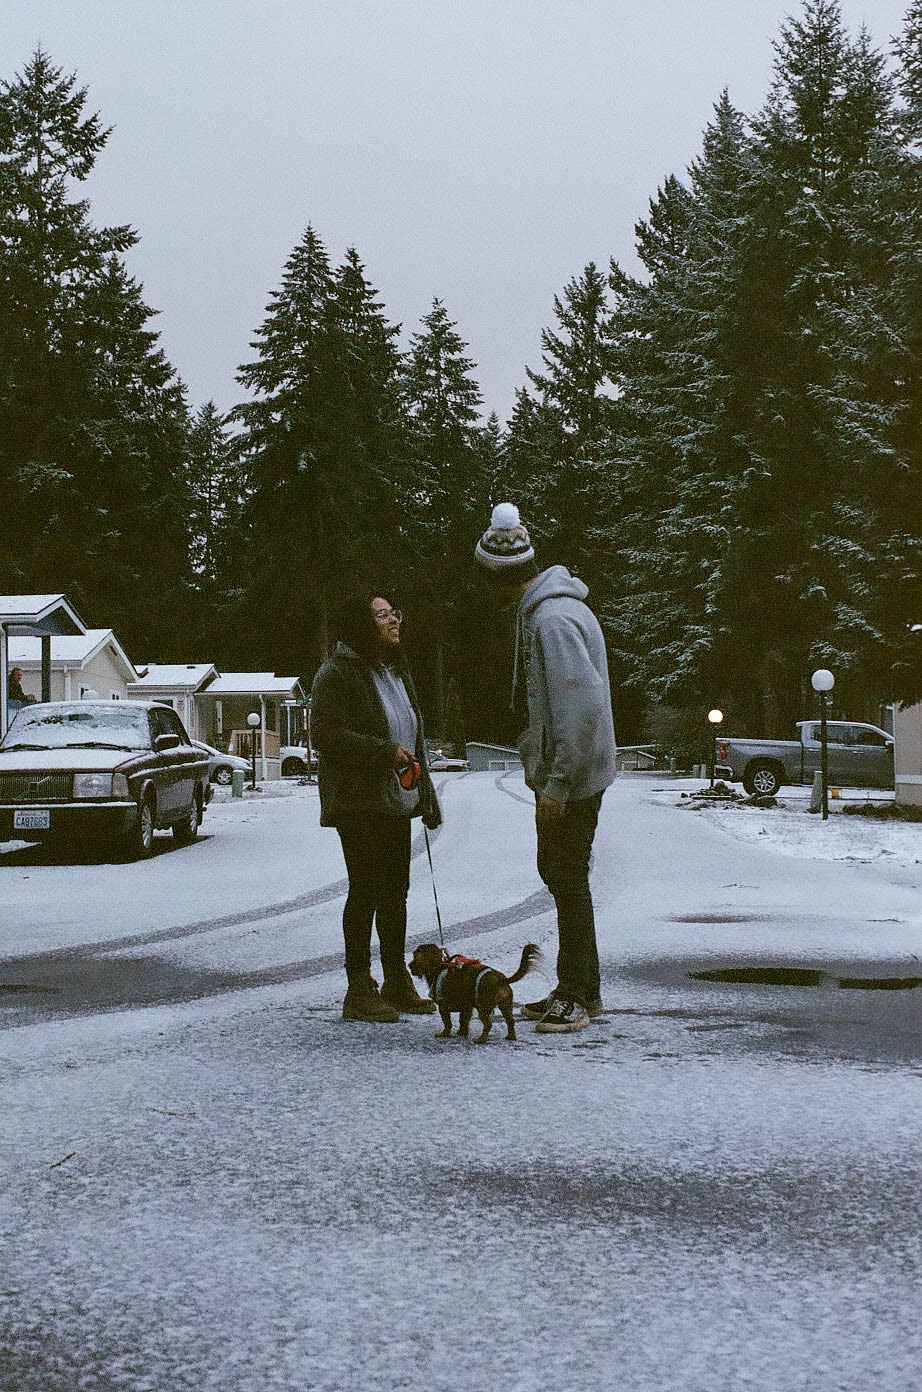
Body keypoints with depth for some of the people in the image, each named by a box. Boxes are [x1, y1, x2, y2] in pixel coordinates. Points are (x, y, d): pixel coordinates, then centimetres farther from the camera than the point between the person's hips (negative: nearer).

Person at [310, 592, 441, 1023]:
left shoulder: (397, 672, 18)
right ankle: (359, 991, 0)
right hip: (358, 802, -8)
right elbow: (325, 734, -20)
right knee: (366, 890, -6)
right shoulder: (337, 674, -10)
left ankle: (397, 983, 19)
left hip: (396, 801, 8)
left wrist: (425, 794, 19)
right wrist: (384, 753, -21)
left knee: (395, 891, 11)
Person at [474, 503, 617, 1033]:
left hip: (573, 774, -10)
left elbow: (583, 705, -28)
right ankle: (578, 989, 26)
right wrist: (535, 757, 19)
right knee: (555, 870, 17)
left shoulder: (553, 619, -23)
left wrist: (557, 782, -25)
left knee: (569, 878, -2)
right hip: (555, 769, 10)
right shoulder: (543, 607, 10)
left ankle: (580, 994, 7)